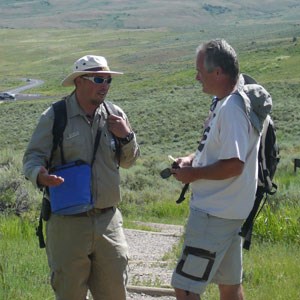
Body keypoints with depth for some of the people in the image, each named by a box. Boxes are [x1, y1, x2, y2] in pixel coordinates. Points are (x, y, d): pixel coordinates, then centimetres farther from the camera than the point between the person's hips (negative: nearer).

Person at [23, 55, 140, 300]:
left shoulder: (115, 115, 7)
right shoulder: (54, 117, -6)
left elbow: (128, 162, 17)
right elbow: (33, 157, -5)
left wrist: (127, 137, -4)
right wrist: (40, 176, -27)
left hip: (108, 221, 4)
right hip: (67, 222, -4)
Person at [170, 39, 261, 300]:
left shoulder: (231, 108, -23)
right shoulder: (224, 102, 9)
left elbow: (234, 165, -28)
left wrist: (194, 174, -15)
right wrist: (193, 159, 7)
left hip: (214, 214, -11)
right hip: (224, 210, 11)